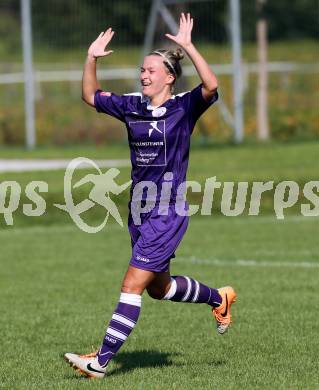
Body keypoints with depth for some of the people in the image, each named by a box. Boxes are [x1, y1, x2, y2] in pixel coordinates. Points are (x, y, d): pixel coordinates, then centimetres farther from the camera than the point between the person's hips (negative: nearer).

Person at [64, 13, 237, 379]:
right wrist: (91, 59, 6)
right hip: (139, 212, 8)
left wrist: (188, 46, -32)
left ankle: (101, 360, -8)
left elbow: (211, 87, -28)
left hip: (168, 213, -8)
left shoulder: (184, 107, -9)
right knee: (159, 287, 20)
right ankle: (219, 297, 44)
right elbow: (91, 95, 20)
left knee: (132, 286, -10)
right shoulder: (132, 106, 8)